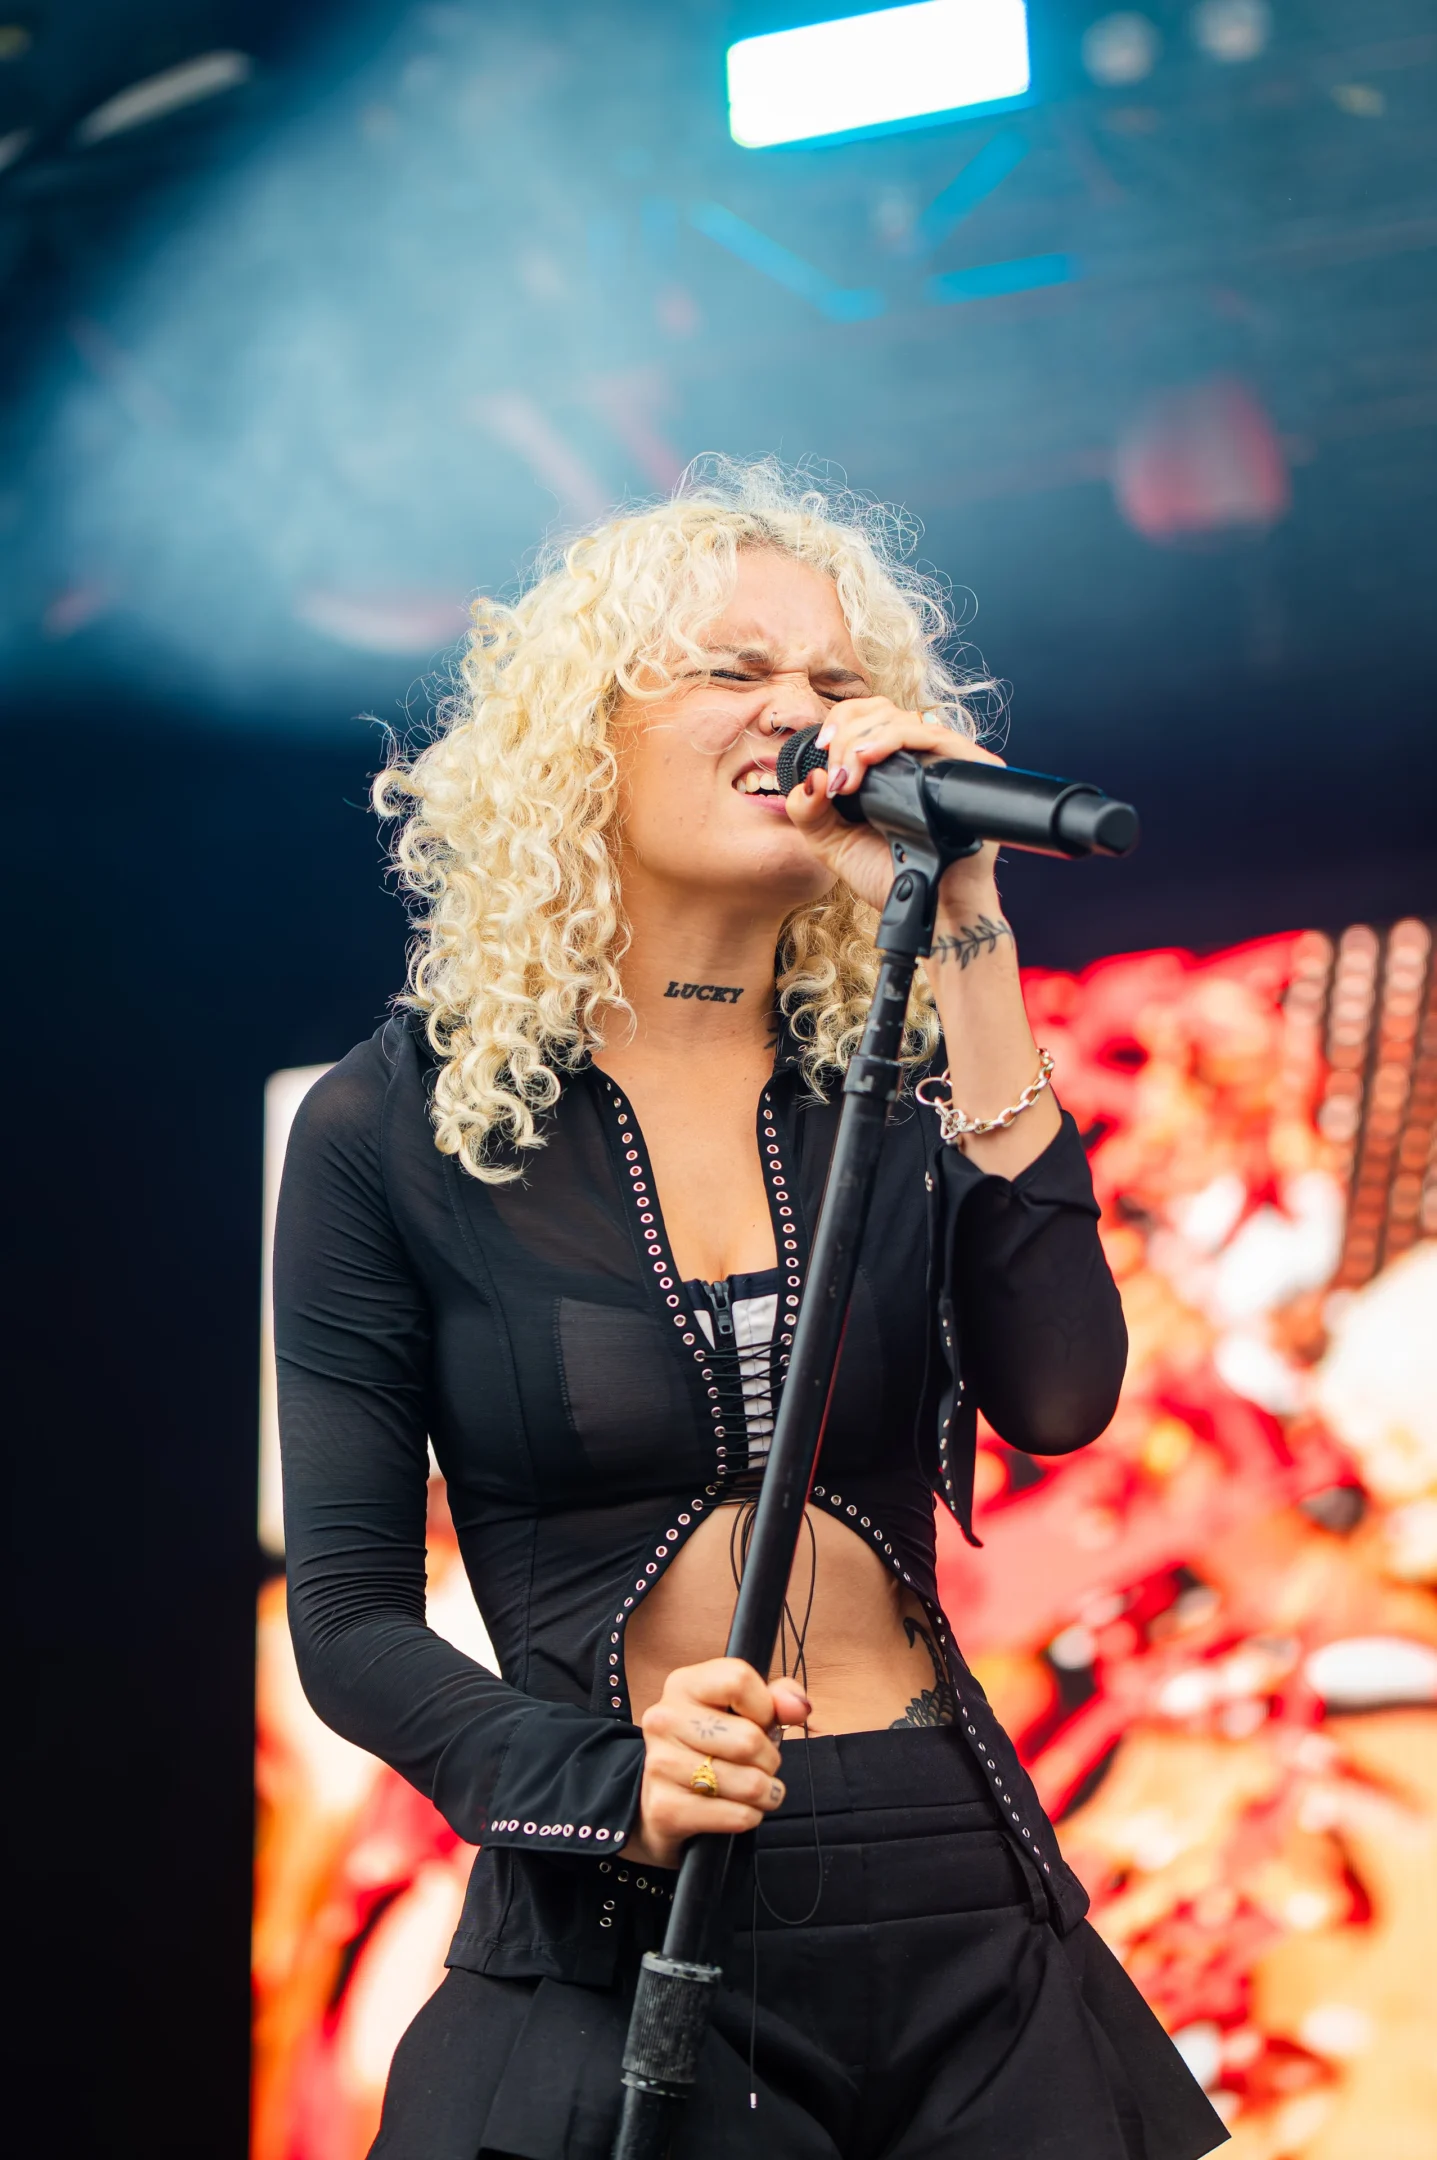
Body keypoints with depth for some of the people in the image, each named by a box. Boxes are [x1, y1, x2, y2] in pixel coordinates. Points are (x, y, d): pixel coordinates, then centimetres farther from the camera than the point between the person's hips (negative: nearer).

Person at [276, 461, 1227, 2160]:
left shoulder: (902, 1083, 4)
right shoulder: (397, 1126, -2)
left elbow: (1058, 1397, -15)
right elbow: (349, 1620, -2)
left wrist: (962, 935, -14)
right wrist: (612, 1787, -20)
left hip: (960, 1912, 3)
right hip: (616, 1930, -2)